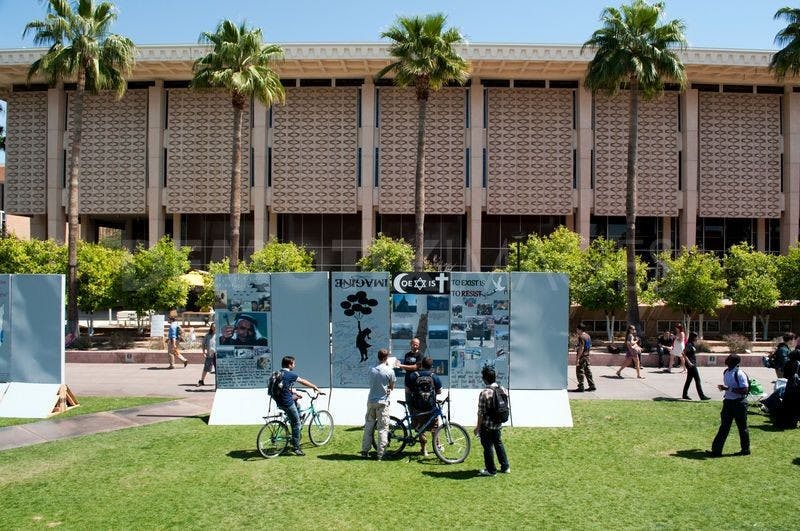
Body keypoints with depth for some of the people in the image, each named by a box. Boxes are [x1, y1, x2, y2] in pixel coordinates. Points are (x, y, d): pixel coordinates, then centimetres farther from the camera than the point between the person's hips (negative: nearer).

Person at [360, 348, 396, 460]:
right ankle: (380, 453, 1)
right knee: (383, 428, 2)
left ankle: (365, 451, 17)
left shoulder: (372, 370, 4)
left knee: (368, 426, 13)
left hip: (371, 401, 4)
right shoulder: (389, 371, -9)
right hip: (382, 402, -4)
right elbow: (392, 387, 1)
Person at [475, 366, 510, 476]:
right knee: (499, 444, 21)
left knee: (488, 446, 6)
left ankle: (491, 470, 14)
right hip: (498, 424, 7)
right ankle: (505, 467, 27)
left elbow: (481, 412, -18)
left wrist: (478, 426, -9)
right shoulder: (503, 390, -1)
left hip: (487, 425, -7)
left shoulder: (484, 393, -22)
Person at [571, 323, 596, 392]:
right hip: (587, 355, 9)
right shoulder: (588, 336, 12)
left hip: (582, 356, -9)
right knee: (588, 371, 14)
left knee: (579, 372, -2)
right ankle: (592, 386, 16)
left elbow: (581, 348, -22)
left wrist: (577, 358, -22)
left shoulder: (581, 337, -17)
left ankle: (581, 387, 0)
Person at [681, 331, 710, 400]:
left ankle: (685, 395, 18)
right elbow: (684, 354, -23)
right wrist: (689, 362, -23)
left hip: (693, 364, 10)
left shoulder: (692, 344, 12)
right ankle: (702, 396, -1)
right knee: (697, 380, -5)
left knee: (689, 379, 13)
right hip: (691, 365, -10)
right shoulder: (689, 345, -17)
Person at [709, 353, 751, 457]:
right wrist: (723, 388, 4)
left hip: (739, 403, -7)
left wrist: (729, 389, -26)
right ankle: (716, 450, 7)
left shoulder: (740, 374, -18)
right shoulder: (726, 372, 7)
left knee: (742, 427, 7)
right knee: (724, 427, 7)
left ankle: (746, 450, 23)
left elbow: (745, 390, -23)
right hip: (728, 402, 7)